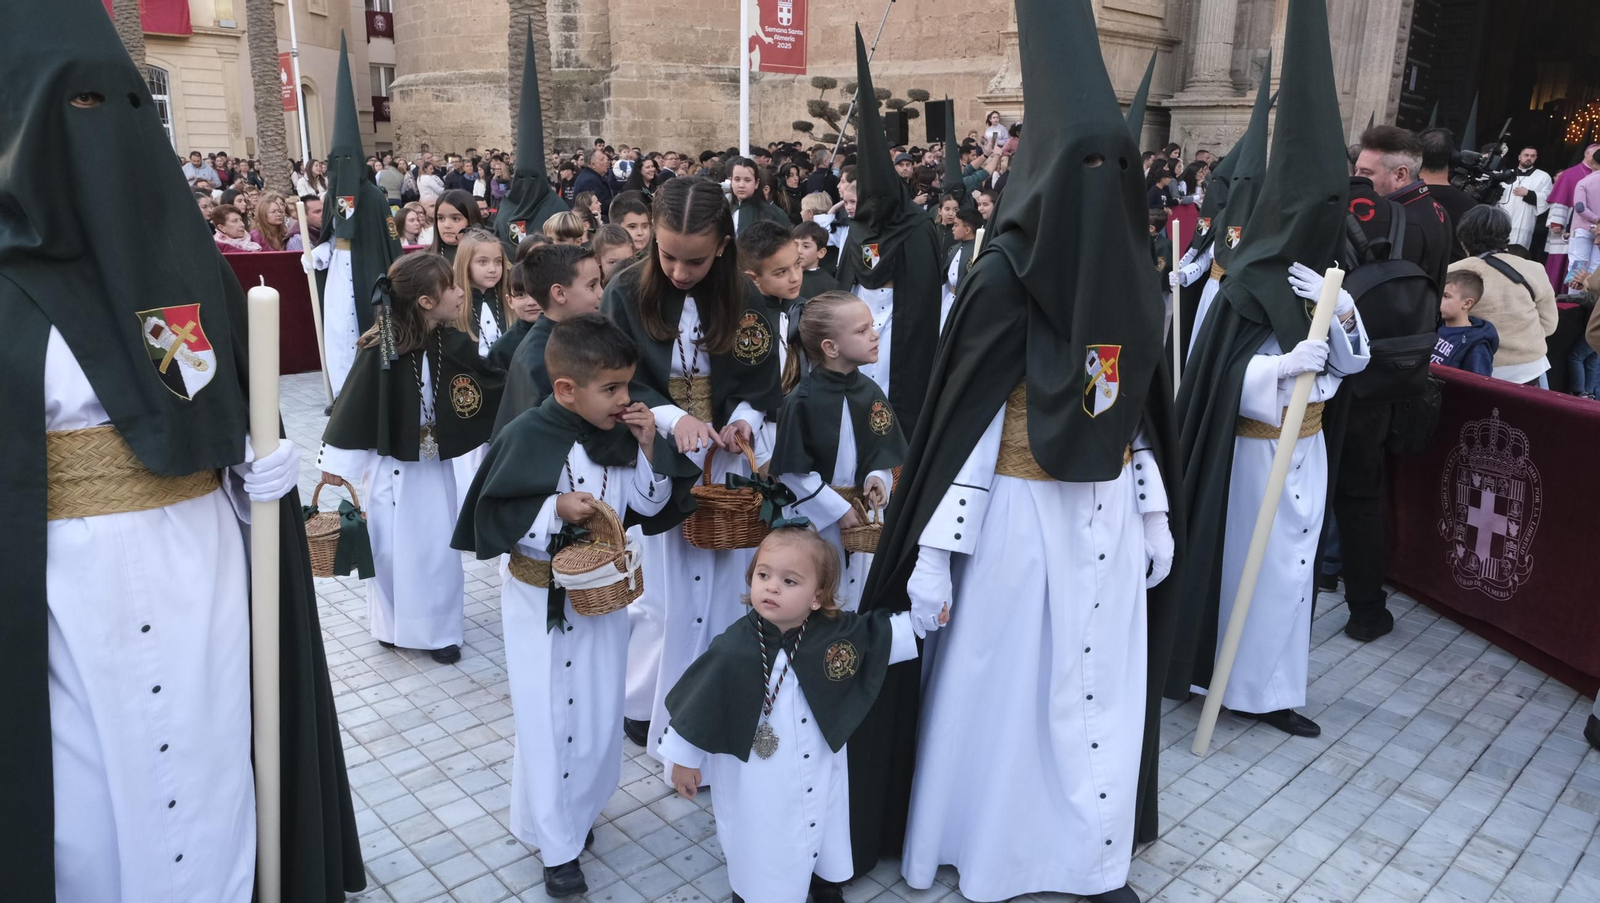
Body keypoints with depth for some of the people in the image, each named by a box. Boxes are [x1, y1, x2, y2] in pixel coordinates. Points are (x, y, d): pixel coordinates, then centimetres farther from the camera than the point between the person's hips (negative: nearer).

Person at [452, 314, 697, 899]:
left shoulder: (622, 432, -6)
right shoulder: (526, 437, -19)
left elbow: (653, 509, 1)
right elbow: (491, 522, -16)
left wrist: (649, 448, -13)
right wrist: (555, 509, -28)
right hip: (539, 599, -4)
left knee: (600, 716, 14)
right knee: (545, 719, 7)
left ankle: (577, 812, 39)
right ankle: (556, 844, 25)